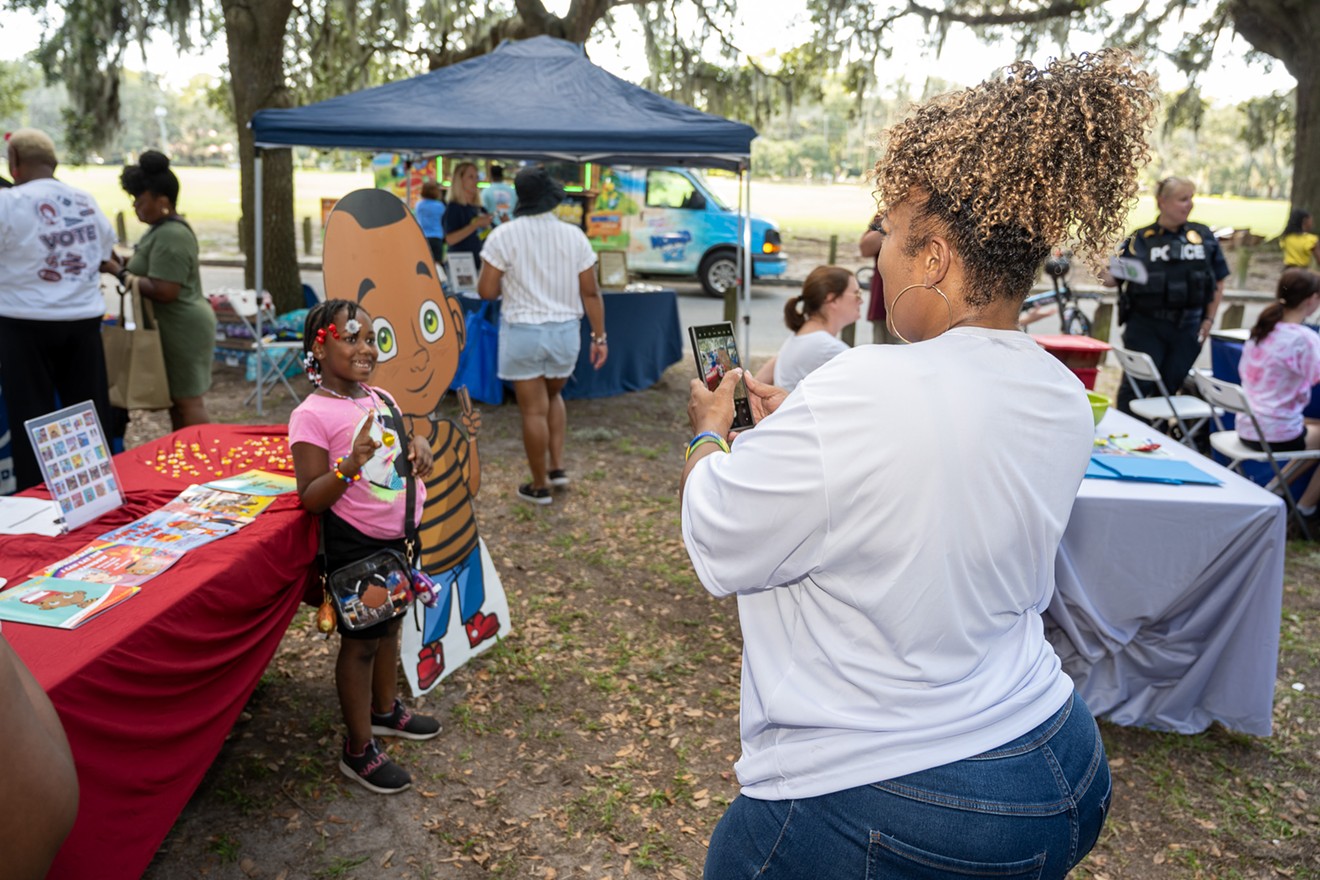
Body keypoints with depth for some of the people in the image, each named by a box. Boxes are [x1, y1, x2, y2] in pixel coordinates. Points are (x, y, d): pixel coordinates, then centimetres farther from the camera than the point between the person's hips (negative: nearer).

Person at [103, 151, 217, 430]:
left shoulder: (170, 237, -19)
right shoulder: (167, 228, 14)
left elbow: (164, 291, -26)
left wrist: (122, 273, -15)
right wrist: (125, 263, 9)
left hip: (182, 329, -11)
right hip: (180, 326, 11)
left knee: (187, 401, -5)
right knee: (178, 399, 16)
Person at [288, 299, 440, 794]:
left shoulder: (380, 399, 5)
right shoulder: (313, 416, -18)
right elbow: (310, 498, -18)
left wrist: (417, 449, -3)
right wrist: (350, 464, -35)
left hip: (395, 537, 8)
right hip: (353, 546, -8)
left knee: (389, 625, 23)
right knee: (361, 641, 5)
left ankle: (386, 709, 45)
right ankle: (359, 750, 21)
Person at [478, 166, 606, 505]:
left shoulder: (504, 236, -9)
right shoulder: (574, 236, -2)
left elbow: (486, 291, -9)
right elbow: (590, 292, -2)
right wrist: (599, 337, 5)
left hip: (523, 332, -3)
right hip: (565, 331, 3)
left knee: (534, 409, 6)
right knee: (553, 396, 26)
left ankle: (539, 486, 16)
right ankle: (557, 466, 21)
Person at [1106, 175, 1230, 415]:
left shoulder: (1203, 236, 6)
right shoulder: (1141, 239, -2)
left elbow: (1218, 283, 12)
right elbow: (1115, 277, -3)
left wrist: (1209, 320, 7)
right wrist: (1108, 278, -25)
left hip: (1187, 329, 3)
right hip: (1146, 326, -3)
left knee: (1169, 386, 8)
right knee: (1137, 386, -2)